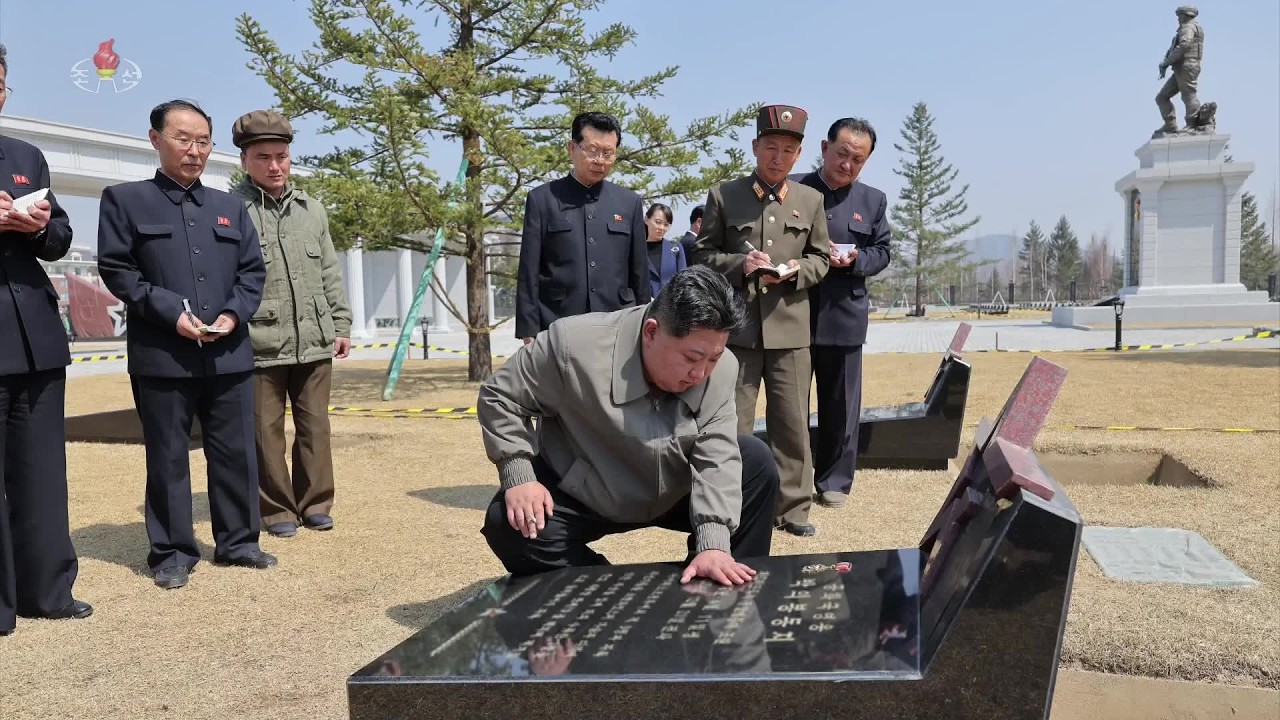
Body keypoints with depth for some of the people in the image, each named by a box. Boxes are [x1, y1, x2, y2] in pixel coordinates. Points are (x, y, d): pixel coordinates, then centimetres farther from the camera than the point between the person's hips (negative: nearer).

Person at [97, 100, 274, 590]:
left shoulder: (230, 206, 16)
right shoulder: (124, 199, 4)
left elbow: (253, 270, 12)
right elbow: (116, 269, -3)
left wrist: (235, 312, -6)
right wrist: (170, 312, -14)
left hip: (229, 354, 4)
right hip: (162, 355, -3)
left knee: (236, 452, 8)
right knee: (167, 457, 3)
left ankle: (237, 541, 21)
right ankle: (172, 552, 15)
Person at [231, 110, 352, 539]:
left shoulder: (312, 210, 13)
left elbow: (330, 275, 15)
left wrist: (341, 325, 11)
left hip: (314, 343, 4)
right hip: (259, 347, -4)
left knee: (315, 426, 9)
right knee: (266, 432, 4)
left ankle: (315, 503, 21)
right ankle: (276, 510, 16)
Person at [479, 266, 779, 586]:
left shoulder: (721, 369, -19)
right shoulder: (572, 345, -29)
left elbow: (717, 458, -24)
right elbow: (501, 396, -14)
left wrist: (713, 545, -38)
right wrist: (518, 477, -25)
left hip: (674, 494, 3)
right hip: (580, 497, -2)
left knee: (757, 463, -14)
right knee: (508, 524, -28)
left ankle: (724, 588, 0)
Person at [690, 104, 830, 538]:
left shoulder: (811, 200, 11)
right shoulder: (723, 196, 4)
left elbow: (820, 258, 13)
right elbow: (702, 254, 4)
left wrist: (794, 271, -9)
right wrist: (740, 264, -14)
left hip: (790, 328, 2)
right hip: (736, 326, -2)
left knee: (793, 423, 6)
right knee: (732, 424, 5)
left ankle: (792, 507, 17)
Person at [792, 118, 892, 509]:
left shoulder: (873, 200, 9)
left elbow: (882, 253, 9)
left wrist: (856, 260, -12)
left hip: (843, 316, 2)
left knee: (840, 403, 7)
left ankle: (834, 481, 19)